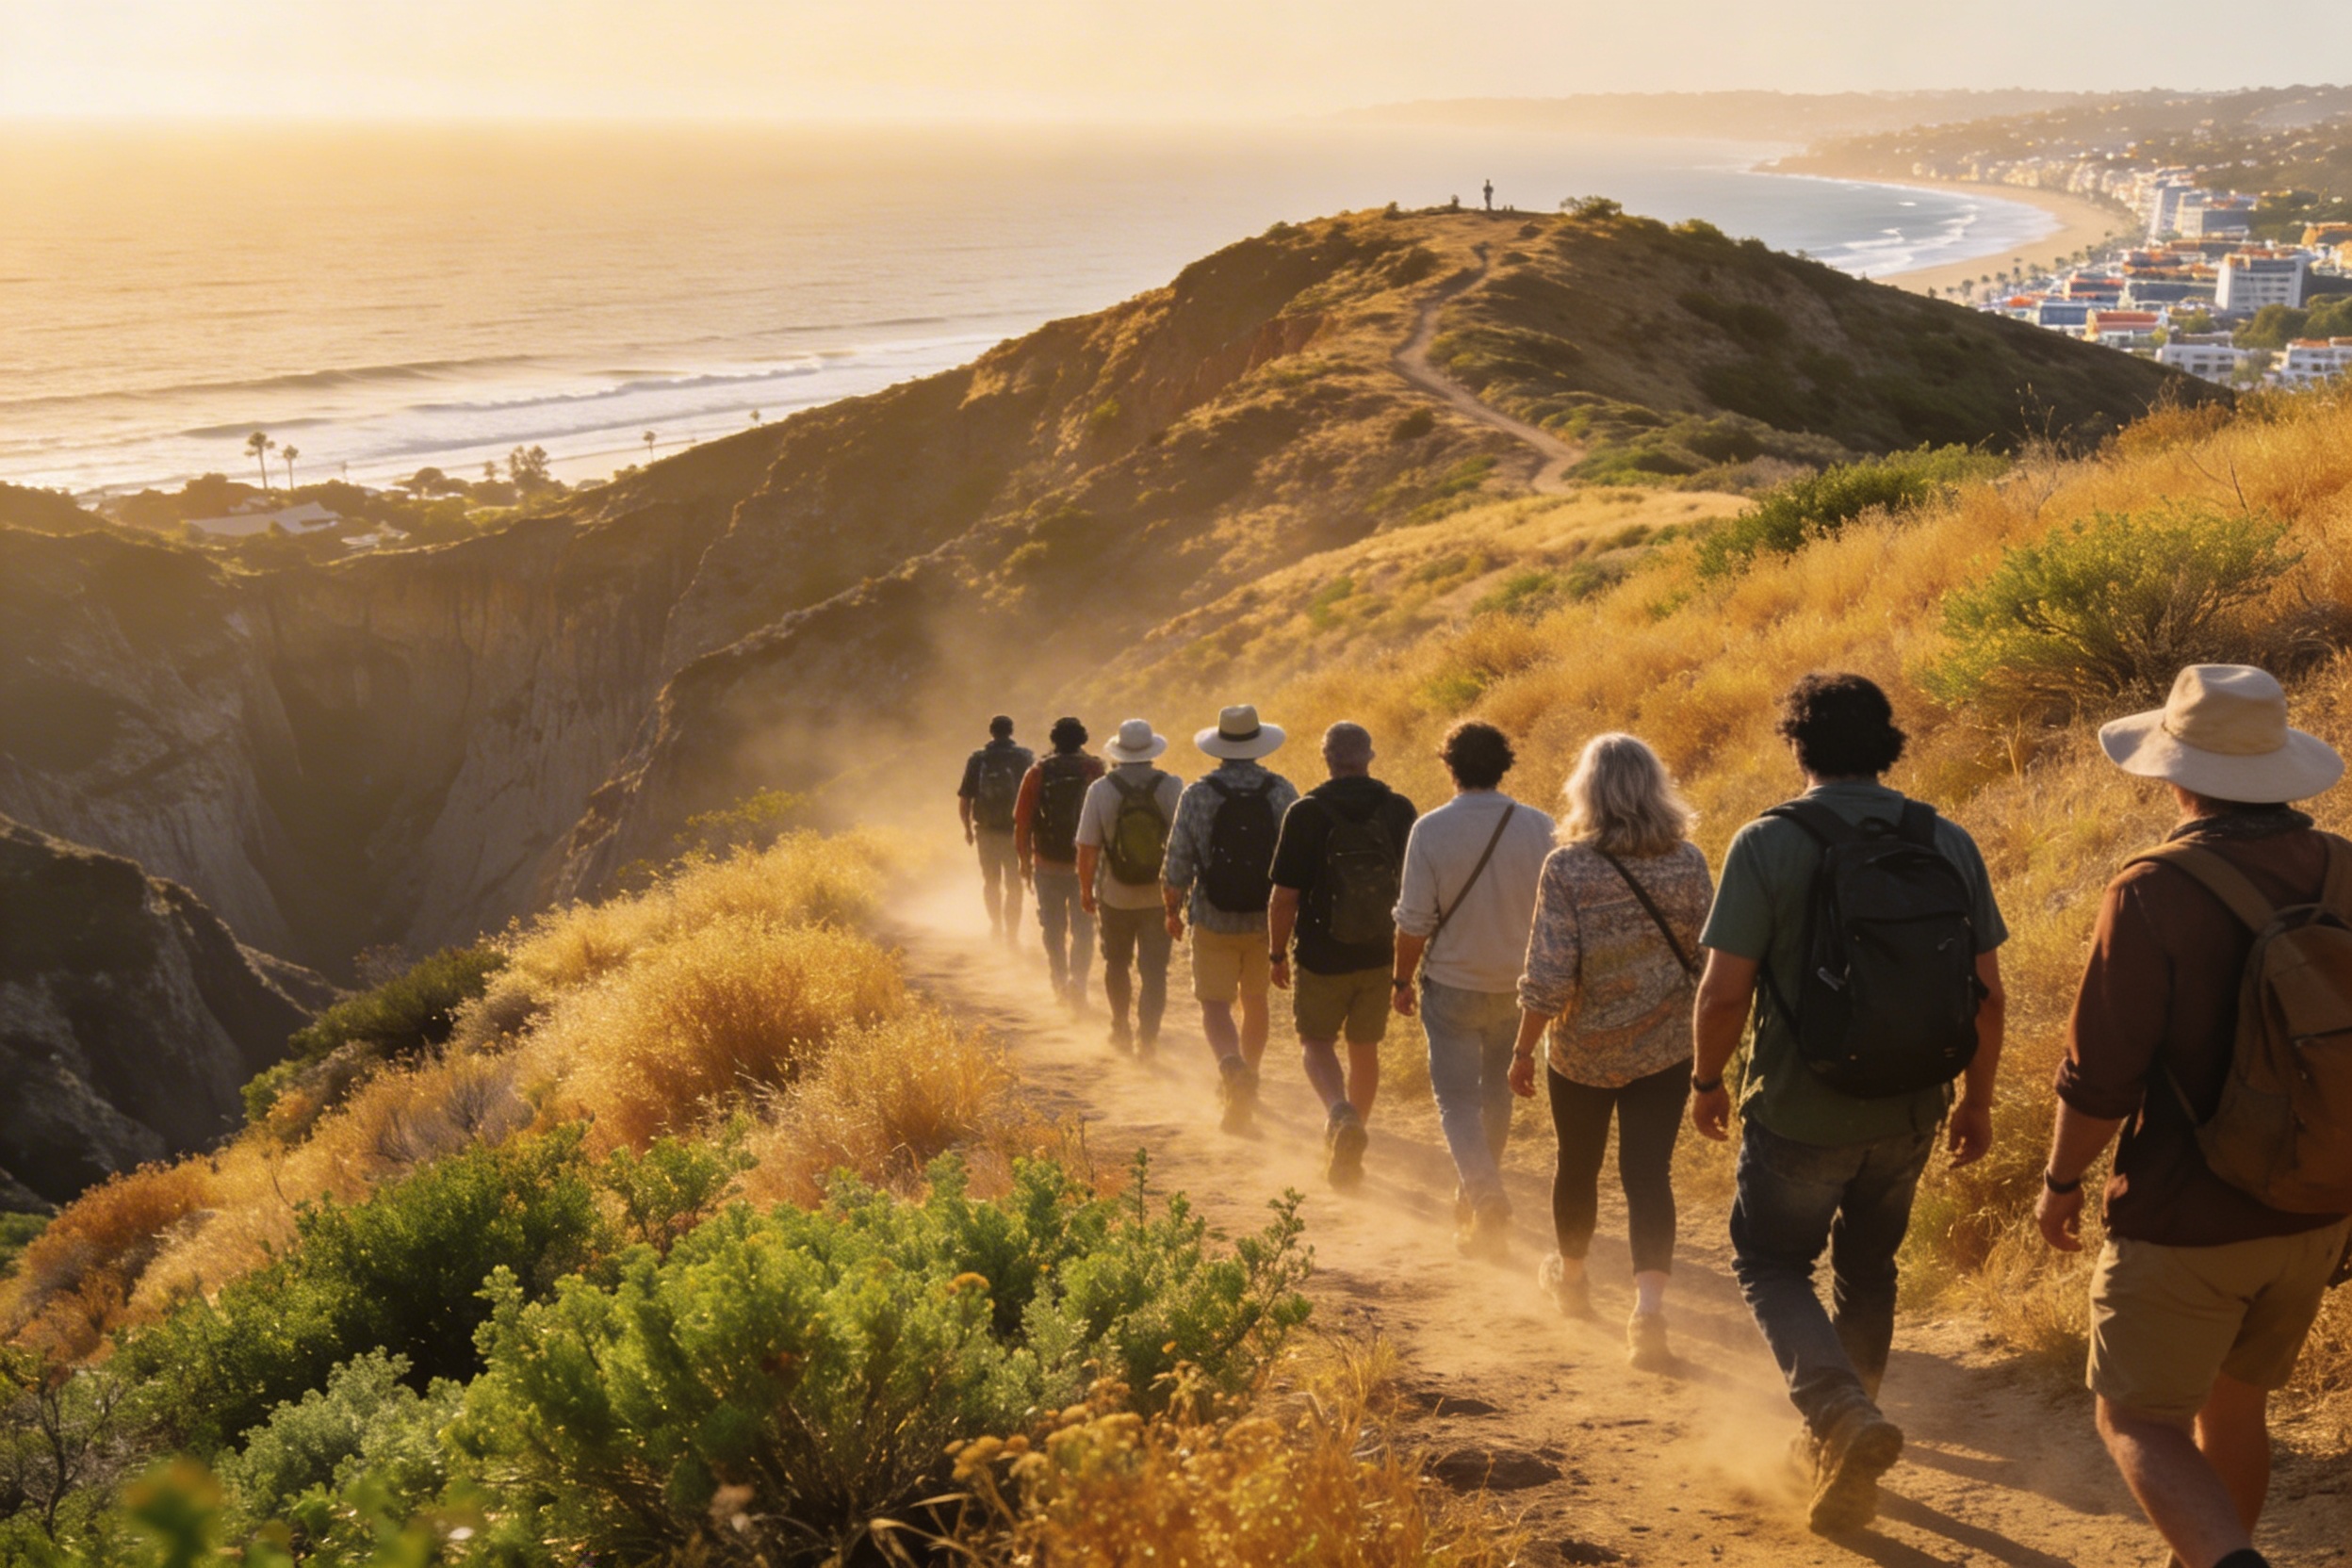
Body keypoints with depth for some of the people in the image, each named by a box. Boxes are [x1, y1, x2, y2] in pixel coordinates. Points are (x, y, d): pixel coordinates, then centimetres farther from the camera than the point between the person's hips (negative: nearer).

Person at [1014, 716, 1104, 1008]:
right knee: (1083, 927, 6)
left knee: (1053, 928, 15)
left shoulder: (1038, 773, -4)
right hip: (1085, 863, -1)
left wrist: (1025, 860, 8)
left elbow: (1022, 821, -3)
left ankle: (1060, 982, 20)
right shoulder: (1095, 771, -5)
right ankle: (1077, 977, -12)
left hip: (1048, 864, 1)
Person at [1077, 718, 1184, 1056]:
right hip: (1159, 897, 0)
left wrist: (1086, 889, 3)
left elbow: (1087, 848, -10)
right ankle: (1147, 1036, 1)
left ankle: (1121, 1030, 32)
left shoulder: (1101, 789, -10)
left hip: (1116, 897, 0)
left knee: (1117, 964, 19)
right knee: (1154, 970, 7)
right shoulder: (1173, 787, -9)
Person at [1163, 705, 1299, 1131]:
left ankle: (1233, 1068, -25)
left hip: (1214, 921, -2)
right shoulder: (1282, 792, -7)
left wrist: (1173, 911, 9)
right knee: (1255, 1001, 20)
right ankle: (1245, 1087, 32)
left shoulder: (1197, 794, -10)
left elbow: (1176, 868, -8)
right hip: (1268, 920, 2)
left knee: (1215, 1005, 3)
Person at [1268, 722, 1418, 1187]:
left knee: (1316, 1041, 13)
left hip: (1322, 956, -3)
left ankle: (1341, 1113, -16)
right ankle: (1346, 1154, 26)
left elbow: (1284, 896, -11)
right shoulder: (1400, 811, -2)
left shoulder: (1306, 813, -12)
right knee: (1365, 1049, 17)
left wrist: (1277, 952, 2)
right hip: (1380, 955, 3)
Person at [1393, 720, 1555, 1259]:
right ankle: (1475, 1198, 34)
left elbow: (1415, 920, -12)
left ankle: (1486, 1198, -17)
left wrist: (1401, 980, 2)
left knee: (1457, 1099, 4)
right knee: (1497, 1092, 21)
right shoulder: (1540, 828, -8)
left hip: (1452, 986, -3)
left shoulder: (1431, 830, -15)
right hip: (1517, 986, 3)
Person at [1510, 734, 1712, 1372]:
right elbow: (1710, 960, -3)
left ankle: (1571, 1278, 41)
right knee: (1649, 1174, 3)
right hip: (1666, 1050, 1)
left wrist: (1522, 1049, -6)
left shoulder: (1567, 867, -16)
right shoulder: (1687, 861, -7)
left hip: (1582, 1051, -1)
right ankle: (1649, 1306, -14)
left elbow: (1548, 978, -18)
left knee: (1578, 1165, 19)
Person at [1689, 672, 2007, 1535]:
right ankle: (1838, 1446, 37)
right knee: (1867, 1270, 23)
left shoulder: (1769, 843, -14)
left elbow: (1724, 990, -16)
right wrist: (1977, 1097, 15)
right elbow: (1987, 992, 1)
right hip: (1909, 1112, 5)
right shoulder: (1950, 845, -2)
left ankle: (1844, 1413, -8)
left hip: (1801, 1114, -4)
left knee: (1771, 1265, 15)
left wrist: (1707, 1081, 1)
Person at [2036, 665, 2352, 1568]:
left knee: (2139, 1426, 6)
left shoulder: (2154, 894, -21)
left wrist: (2061, 1180, -1)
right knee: (2234, 1405, 24)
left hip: (2184, 1224, -6)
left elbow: (2100, 1077, -18)